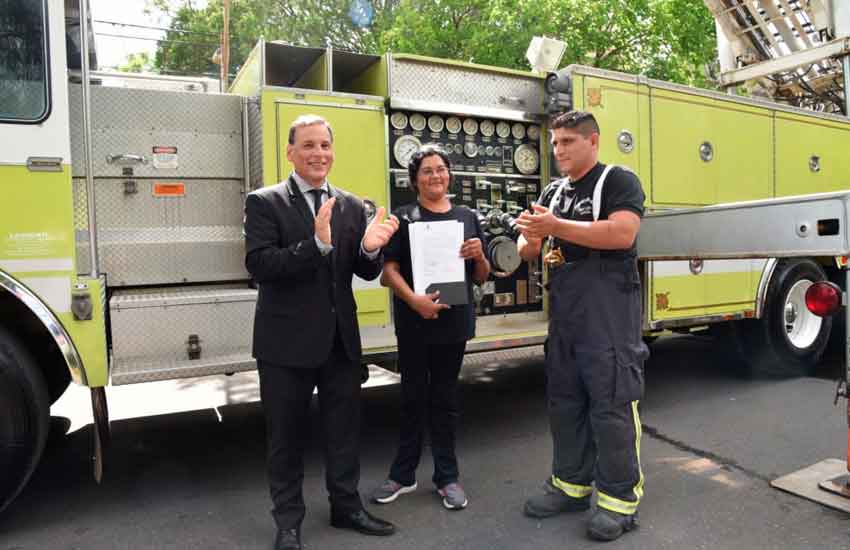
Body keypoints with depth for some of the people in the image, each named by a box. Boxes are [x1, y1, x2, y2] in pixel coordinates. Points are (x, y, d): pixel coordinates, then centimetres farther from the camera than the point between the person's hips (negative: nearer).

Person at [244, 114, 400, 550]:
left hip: (340, 339, 4)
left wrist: (370, 248, -19)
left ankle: (346, 506, 35)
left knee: (344, 428, 16)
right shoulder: (264, 202, -6)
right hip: (287, 341, -4)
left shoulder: (352, 206, 6)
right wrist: (317, 244, -32)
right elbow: (258, 265, -20)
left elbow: (366, 273, 4)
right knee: (287, 434, 11)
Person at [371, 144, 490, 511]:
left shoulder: (467, 218, 8)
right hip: (414, 323, -2)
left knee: (445, 398, 12)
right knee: (414, 397, 10)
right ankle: (403, 474, 25)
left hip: (454, 321, 2)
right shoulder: (404, 218, 0)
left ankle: (446, 476, 25)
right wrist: (414, 300, -25)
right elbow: (390, 270, -10)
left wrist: (479, 256, -10)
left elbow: (480, 277, 11)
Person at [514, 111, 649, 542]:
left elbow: (622, 233, -21)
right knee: (564, 401, 12)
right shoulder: (553, 193, 16)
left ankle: (620, 498, 11)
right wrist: (531, 239, -11)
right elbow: (529, 250, 14)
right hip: (564, 313, 7)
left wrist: (557, 226, -21)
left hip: (609, 313, -7)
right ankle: (571, 484, 26)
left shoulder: (618, 180, -4)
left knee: (611, 403, -2)